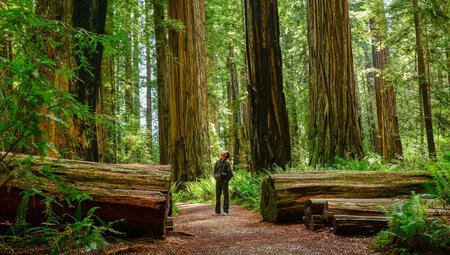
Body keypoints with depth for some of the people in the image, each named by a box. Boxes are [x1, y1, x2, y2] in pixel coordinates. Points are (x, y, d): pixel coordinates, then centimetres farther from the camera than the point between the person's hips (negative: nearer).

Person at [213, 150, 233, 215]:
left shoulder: (227, 162, -7)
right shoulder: (218, 162, 10)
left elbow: (230, 173, -11)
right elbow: (215, 171, 23)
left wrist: (226, 180, -12)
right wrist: (215, 178, 12)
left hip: (224, 181, -6)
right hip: (218, 181, 6)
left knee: (226, 196, 0)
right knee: (217, 196, 9)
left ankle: (225, 211, 3)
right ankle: (217, 211, 15)